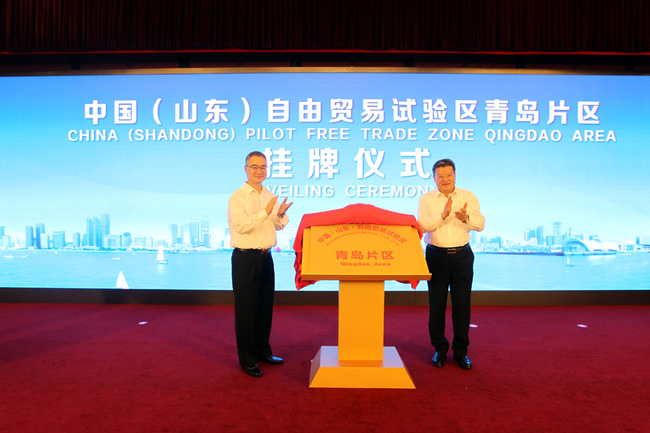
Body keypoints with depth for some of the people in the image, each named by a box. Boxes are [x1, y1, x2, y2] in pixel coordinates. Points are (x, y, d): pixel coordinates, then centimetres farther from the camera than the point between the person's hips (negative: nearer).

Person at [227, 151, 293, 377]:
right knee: (246, 309, 1)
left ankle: (263, 351, 31)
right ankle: (247, 360, 13)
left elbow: (278, 226, 14)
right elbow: (241, 225, -21)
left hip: (265, 256, 7)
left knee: (265, 306, 15)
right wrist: (265, 212, -25)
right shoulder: (237, 197, -9)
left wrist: (281, 214, -7)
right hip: (245, 258, -7)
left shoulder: (270, 196, 12)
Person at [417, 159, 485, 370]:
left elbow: (480, 224, -3)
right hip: (436, 255, 0)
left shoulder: (468, 197, 7)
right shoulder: (426, 199, 4)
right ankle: (440, 349, 21)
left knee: (462, 304, 4)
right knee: (436, 304, 5)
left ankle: (461, 351, 19)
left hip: (462, 255, 1)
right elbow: (422, 225, -10)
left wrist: (466, 218, -23)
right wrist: (443, 215, -23)